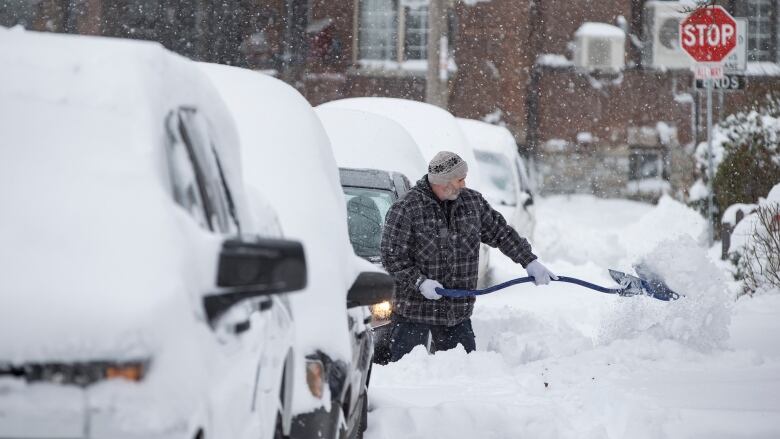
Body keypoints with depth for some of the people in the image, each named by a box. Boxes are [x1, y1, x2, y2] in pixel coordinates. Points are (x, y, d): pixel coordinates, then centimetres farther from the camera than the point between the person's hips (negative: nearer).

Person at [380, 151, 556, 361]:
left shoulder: (473, 202, 6)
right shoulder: (405, 210, -11)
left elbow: (501, 233, 16)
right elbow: (392, 256, -12)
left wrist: (530, 261, 10)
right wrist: (419, 282, -22)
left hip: (457, 313, 5)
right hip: (413, 311, -5)